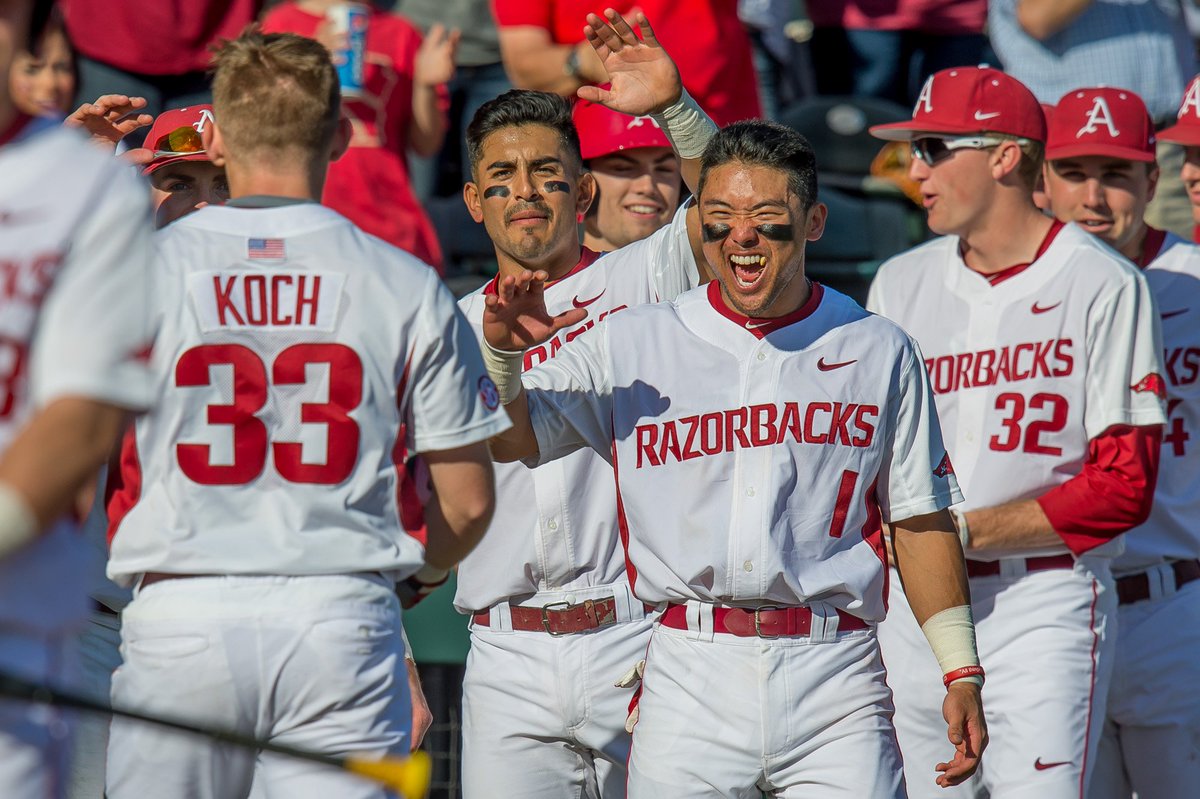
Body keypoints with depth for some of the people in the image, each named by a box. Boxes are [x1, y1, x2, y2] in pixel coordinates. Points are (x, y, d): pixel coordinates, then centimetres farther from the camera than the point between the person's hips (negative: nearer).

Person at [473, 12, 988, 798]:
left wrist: (961, 673, 8)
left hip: (834, 680, 0)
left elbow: (919, 519, 13)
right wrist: (501, 351, -16)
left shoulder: (879, 351, 10)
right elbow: (505, 437, 4)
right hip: (691, 675, 0)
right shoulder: (632, 342, 8)